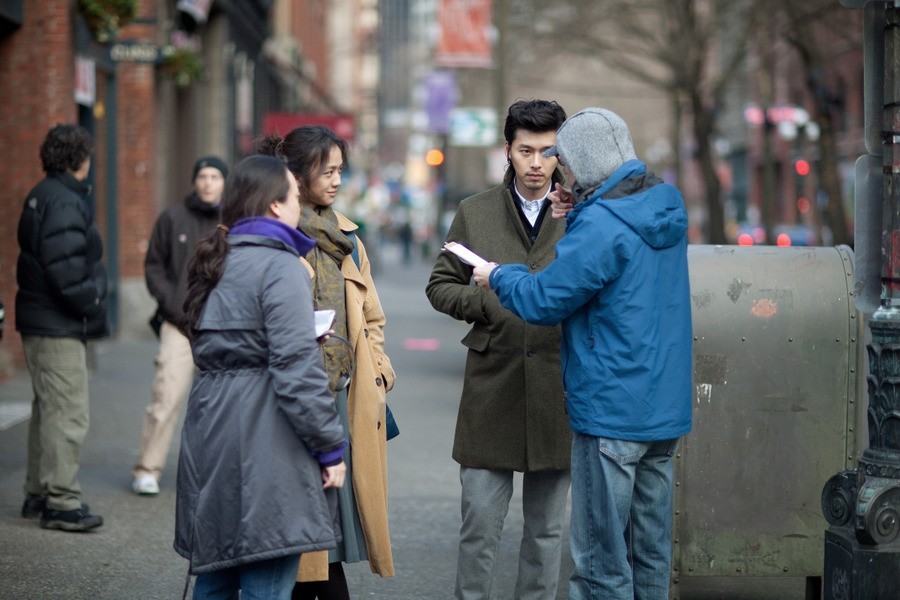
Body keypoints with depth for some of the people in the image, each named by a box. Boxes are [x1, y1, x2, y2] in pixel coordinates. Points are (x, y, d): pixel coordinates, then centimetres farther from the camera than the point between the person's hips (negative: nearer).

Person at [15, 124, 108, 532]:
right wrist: (91, 301, -11)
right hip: (59, 327, -11)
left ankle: (38, 494, 26)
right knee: (68, 414, -7)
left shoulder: (41, 196, 15)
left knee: (48, 409, 18)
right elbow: (65, 270, -25)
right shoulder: (65, 203, -18)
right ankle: (62, 502, -5)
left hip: (40, 322, 11)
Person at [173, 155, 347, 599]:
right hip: (263, 442, -9)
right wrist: (330, 446, -10)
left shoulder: (215, 262, 15)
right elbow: (297, 367, -17)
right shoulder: (280, 267, -11)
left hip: (209, 430, 9)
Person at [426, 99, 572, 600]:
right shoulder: (476, 213, 7)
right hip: (492, 389, 0)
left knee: (548, 527, 10)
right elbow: (440, 286, 10)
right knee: (481, 521, 3)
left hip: (558, 389, 0)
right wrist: (487, 303, -8)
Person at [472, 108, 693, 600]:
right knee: (650, 547, 14)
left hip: (612, 412, -9)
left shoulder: (601, 226, -18)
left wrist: (499, 277, 7)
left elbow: (543, 300, -12)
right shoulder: (666, 209, 9)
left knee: (601, 558, -2)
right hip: (665, 409, 9)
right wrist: (581, 214, 11)